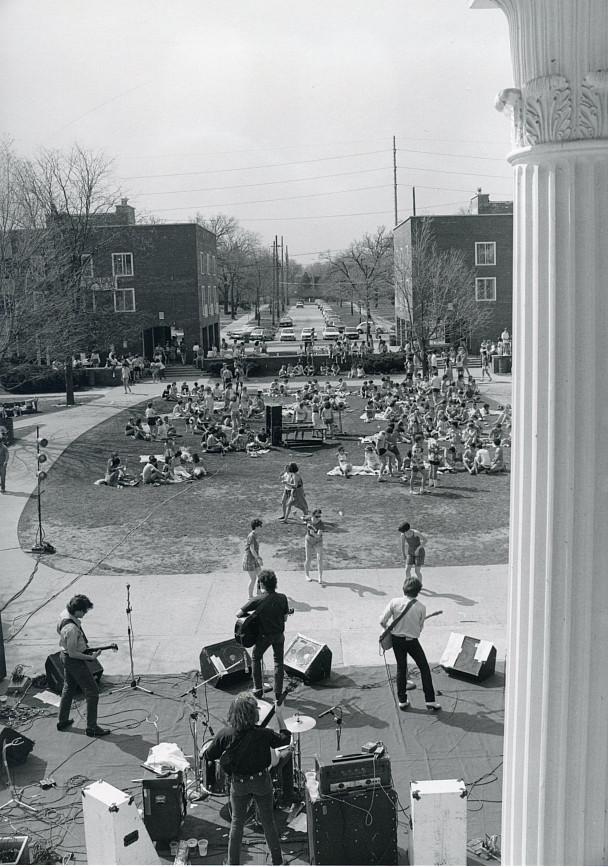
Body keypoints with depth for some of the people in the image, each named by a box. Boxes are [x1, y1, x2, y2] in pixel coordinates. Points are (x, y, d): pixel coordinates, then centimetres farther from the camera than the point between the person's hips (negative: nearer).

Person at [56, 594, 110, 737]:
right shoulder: (71, 628, -35)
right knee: (92, 691, 1)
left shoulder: (64, 613, -7)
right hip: (75, 661, -10)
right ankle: (92, 728, 9)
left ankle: (62, 722, 39)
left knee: (69, 688, 26)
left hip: (65, 656, 10)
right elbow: (73, 653, -27)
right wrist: (91, 657, -18)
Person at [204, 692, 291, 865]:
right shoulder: (263, 734, -23)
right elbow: (285, 739, -5)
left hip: (239, 783, 1)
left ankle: (233, 862, 25)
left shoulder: (225, 734, -19)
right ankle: (277, 860, 30)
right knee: (268, 822, 16)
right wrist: (280, 718, 2)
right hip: (261, 781, -1)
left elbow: (209, 755, -7)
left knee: (237, 823, 18)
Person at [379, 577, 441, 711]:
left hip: (396, 639, 2)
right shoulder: (421, 607, -13)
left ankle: (402, 700, 22)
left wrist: (389, 629, 10)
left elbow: (382, 622, -10)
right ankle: (430, 700, 14)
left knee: (401, 668, 17)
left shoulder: (394, 602, -12)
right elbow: (420, 628, -2)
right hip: (412, 641, -2)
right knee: (424, 668, 13)